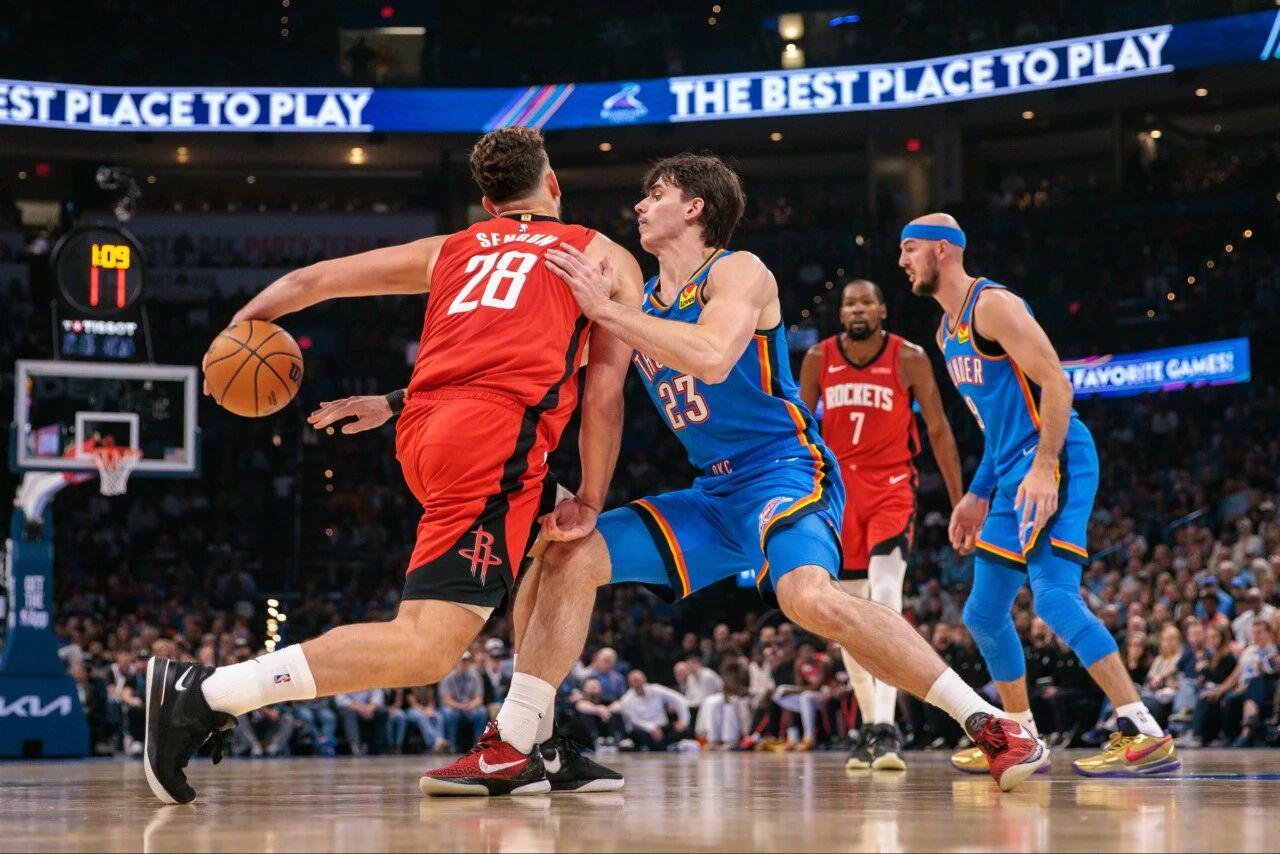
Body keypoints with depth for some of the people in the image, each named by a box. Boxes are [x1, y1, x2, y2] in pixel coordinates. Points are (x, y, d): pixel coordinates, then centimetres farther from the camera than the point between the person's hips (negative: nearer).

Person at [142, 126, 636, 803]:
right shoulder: (608, 259, 19)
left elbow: (312, 279, 27)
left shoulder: (451, 251, 28)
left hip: (423, 430, 7)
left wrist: (238, 328, 42)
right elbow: (605, 395, 8)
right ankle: (202, 693, -20)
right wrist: (590, 505, 12)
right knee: (427, 647, -14)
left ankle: (532, 749, 24)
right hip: (498, 430, -7)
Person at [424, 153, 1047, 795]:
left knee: (807, 595, -35)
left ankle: (990, 724, -27)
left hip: (786, 471, -8)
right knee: (569, 557, 2)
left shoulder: (738, 273, -8)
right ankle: (509, 751, 7)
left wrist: (605, 310, -24)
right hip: (714, 495, 8)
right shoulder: (639, 302, 14)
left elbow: (713, 358, -28)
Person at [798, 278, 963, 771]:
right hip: (837, 487, 4)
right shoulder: (818, 359, 1)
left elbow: (938, 430, 0)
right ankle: (868, 726, 19)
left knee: (885, 597, -22)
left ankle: (886, 728, -29)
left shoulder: (909, 358, -6)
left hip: (891, 487, -4)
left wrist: (959, 502, -1)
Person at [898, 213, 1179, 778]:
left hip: (1053, 462, -10)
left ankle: (1146, 736, -27)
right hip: (1014, 475, 10)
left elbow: (1056, 383, -17)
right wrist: (978, 495, 22)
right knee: (983, 614, 13)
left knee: (1054, 595, -24)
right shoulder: (948, 330, 20)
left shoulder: (992, 305, -10)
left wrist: (1043, 468, -26)